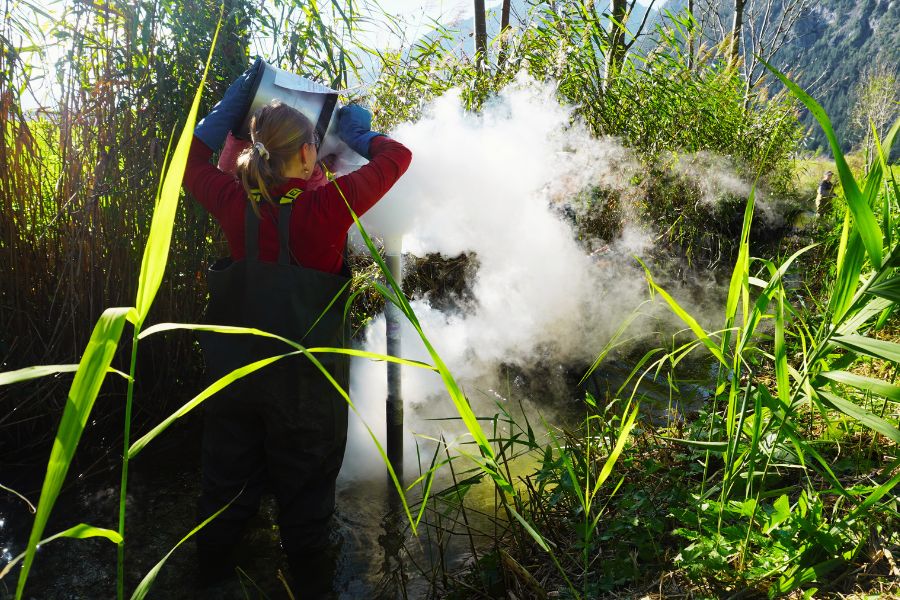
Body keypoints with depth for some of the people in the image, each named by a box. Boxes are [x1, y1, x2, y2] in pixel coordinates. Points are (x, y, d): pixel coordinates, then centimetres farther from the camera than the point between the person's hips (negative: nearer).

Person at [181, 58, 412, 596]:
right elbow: (397, 157, -10)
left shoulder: (236, 202, -10)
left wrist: (235, 101, 13)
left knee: (229, 476, 22)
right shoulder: (327, 206, -21)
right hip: (305, 380, -4)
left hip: (235, 371, 4)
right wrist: (358, 133, 8)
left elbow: (192, 160, 11)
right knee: (305, 484, 15)